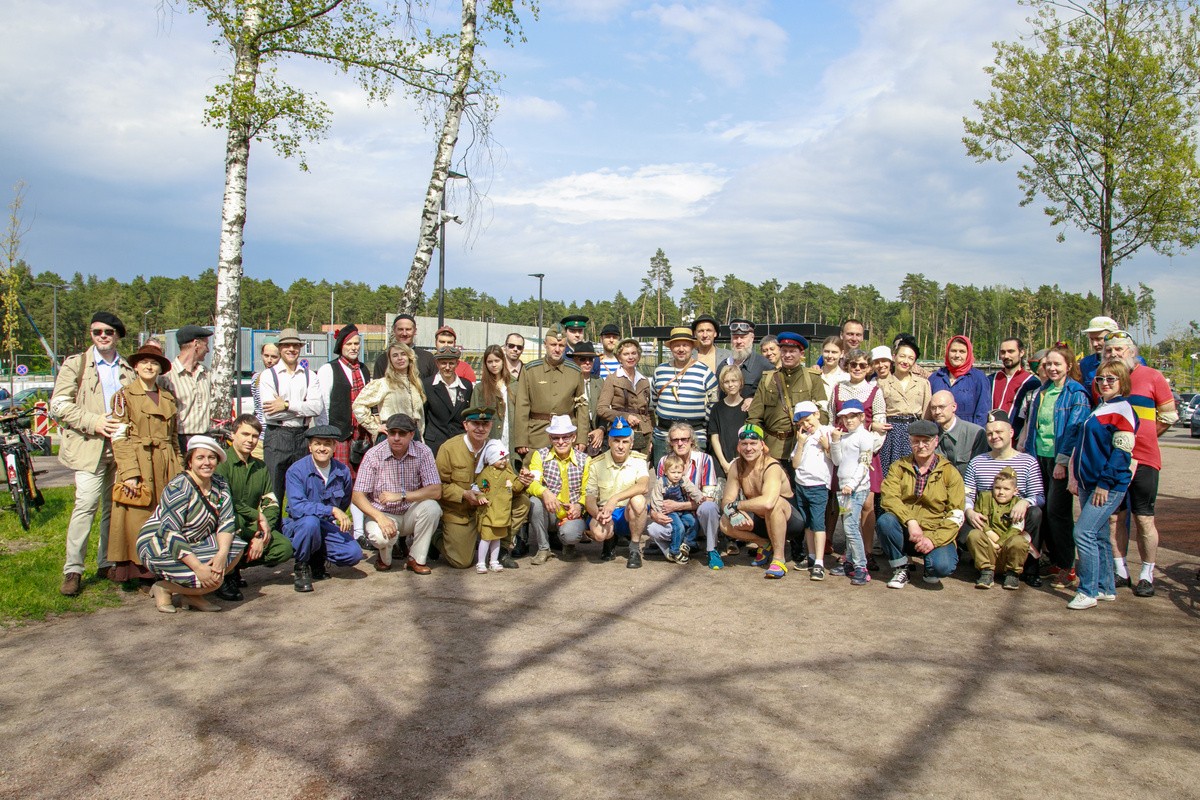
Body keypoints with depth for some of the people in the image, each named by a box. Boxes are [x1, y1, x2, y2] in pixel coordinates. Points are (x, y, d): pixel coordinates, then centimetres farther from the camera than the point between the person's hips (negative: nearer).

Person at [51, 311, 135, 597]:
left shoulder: (129, 369, 16)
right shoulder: (75, 364, 6)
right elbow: (59, 404, -2)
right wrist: (93, 422, -13)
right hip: (88, 446, -4)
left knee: (114, 506, 6)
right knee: (86, 503, -14)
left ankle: (107, 563, 17)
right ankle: (73, 571, -7)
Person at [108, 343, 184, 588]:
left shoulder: (168, 398, 14)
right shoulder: (125, 396, 1)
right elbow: (119, 438, -6)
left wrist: (178, 470, 10)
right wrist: (129, 473, -15)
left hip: (166, 468, 5)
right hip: (138, 464, -4)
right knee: (138, 520, -4)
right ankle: (143, 575, 3)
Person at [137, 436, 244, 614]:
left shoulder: (220, 485, 0)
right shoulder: (178, 489, -21)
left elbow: (227, 521, -6)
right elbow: (169, 534, -27)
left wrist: (222, 553, -25)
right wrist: (198, 567, -34)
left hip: (193, 544, 8)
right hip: (159, 549, -8)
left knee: (236, 547, -13)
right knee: (215, 579, -25)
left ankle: (193, 594, -2)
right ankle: (163, 588, -1)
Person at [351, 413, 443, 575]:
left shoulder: (423, 453, -11)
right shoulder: (374, 455, -12)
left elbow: (436, 491, -18)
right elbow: (357, 496, -13)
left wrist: (401, 496, -29)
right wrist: (380, 518, -30)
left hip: (411, 513, 1)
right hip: (383, 514, -1)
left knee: (431, 506, -30)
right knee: (381, 535, -34)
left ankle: (416, 558, -8)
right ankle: (384, 558, 6)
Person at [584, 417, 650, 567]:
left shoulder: (638, 461, -3)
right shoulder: (596, 465, -2)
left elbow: (644, 486, -23)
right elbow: (589, 498, -5)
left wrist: (615, 498, -35)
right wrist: (598, 513, -28)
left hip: (630, 515, 0)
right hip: (605, 514, 0)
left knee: (638, 500, -33)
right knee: (598, 531, -34)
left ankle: (635, 549, -13)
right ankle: (610, 541, 7)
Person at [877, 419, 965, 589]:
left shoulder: (950, 473, 2)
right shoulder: (898, 467, 5)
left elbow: (956, 515, -4)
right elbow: (889, 498, -10)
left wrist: (933, 539, -18)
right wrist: (910, 521, -27)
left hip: (936, 534, -1)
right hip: (904, 533, 2)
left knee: (943, 566, -31)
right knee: (885, 521, -31)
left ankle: (929, 571, 10)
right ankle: (900, 570, -7)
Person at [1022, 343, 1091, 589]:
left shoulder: (1076, 394, -6)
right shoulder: (1041, 392, 14)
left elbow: (1075, 429, -12)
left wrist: (1063, 461, -16)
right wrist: (1029, 453, 14)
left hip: (1061, 460, -7)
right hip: (1040, 457, 7)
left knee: (1057, 511, -8)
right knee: (1042, 510, 6)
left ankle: (1068, 569, 1)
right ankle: (1055, 561, 17)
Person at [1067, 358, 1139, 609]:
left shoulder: (1123, 409, -11)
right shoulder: (1099, 408, 17)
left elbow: (1122, 452, -17)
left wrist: (1105, 483, -18)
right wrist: (1076, 478, 17)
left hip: (1109, 486, -9)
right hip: (1088, 484, 9)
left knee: (1084, 532, -14)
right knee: (1099, 536, 13)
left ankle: (1088, 591, -7)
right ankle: (1106, 588, 22)